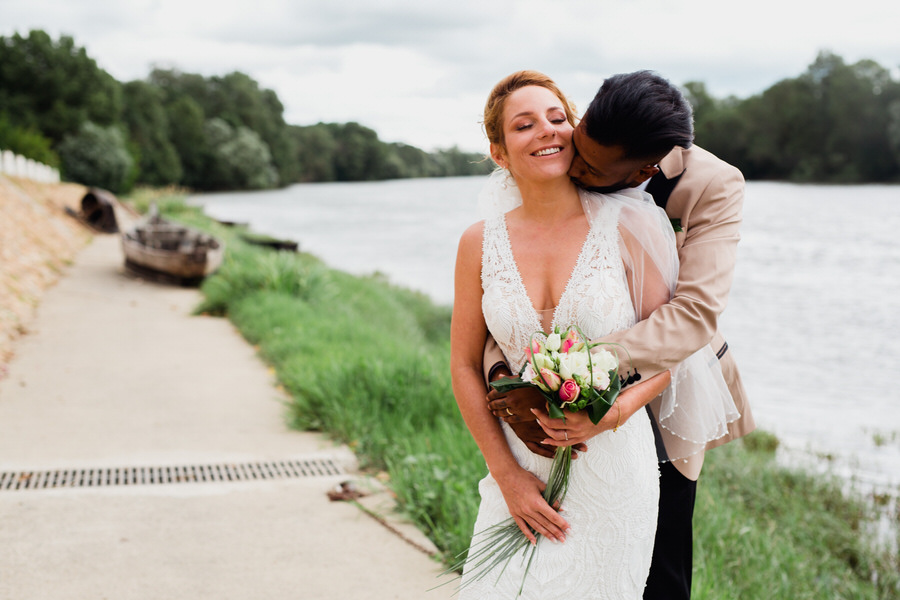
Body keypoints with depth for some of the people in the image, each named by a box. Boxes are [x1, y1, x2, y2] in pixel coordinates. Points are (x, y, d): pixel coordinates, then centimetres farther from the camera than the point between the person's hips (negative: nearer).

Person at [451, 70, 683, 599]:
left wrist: (611, 414, -17)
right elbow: (465, 367, 4)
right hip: (521, 468, 1)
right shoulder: (481, 243, -1)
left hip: (613, 462, -1)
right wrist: (506, 475, -3)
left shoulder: (626, 226, -6)